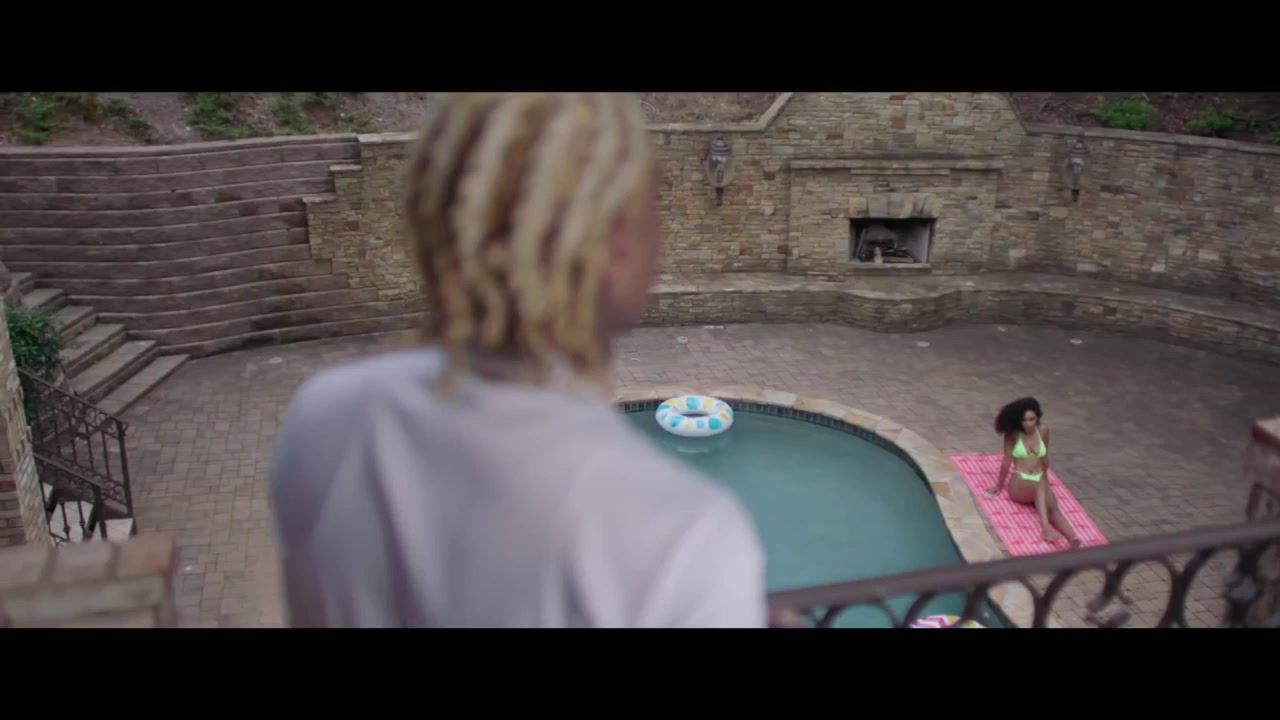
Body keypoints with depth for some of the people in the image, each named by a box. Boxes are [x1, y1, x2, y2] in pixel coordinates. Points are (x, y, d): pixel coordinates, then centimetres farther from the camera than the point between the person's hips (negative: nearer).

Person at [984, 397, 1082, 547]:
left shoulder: (1043, 431, 3)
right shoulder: (1012, 435, -5)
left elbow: (1044, 457, 17)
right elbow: (1007, 461, 1)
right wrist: (999, 486, 6)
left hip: (1040, 483, 3)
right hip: (1019, 485, -3)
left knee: (1053, 507, -28)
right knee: (1040, 486, -37)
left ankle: (1073, 538, -52)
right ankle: (1045, 527, -54)